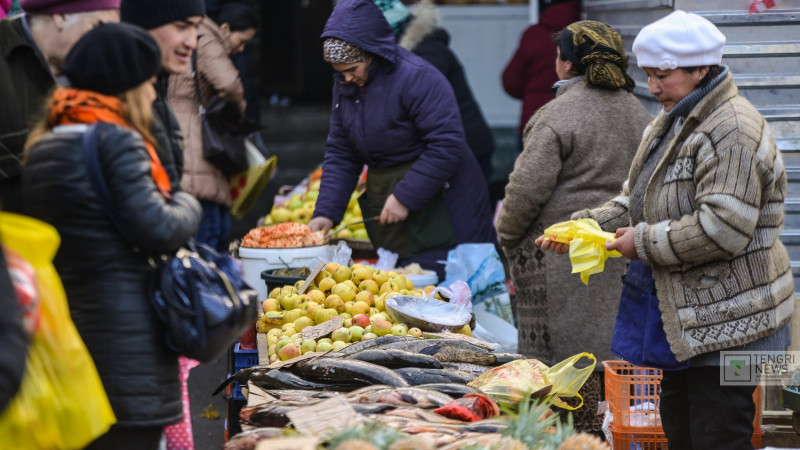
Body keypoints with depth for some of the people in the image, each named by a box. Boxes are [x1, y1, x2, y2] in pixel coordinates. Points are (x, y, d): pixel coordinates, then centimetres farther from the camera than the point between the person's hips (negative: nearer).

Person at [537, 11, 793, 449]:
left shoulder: (733, 131, -18)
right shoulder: (670, 124, 15)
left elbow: (721, 229, -26)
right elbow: (634, 203, 20)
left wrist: (643, 242, -17)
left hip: (726, 322, -10)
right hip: (681, 318, 10)